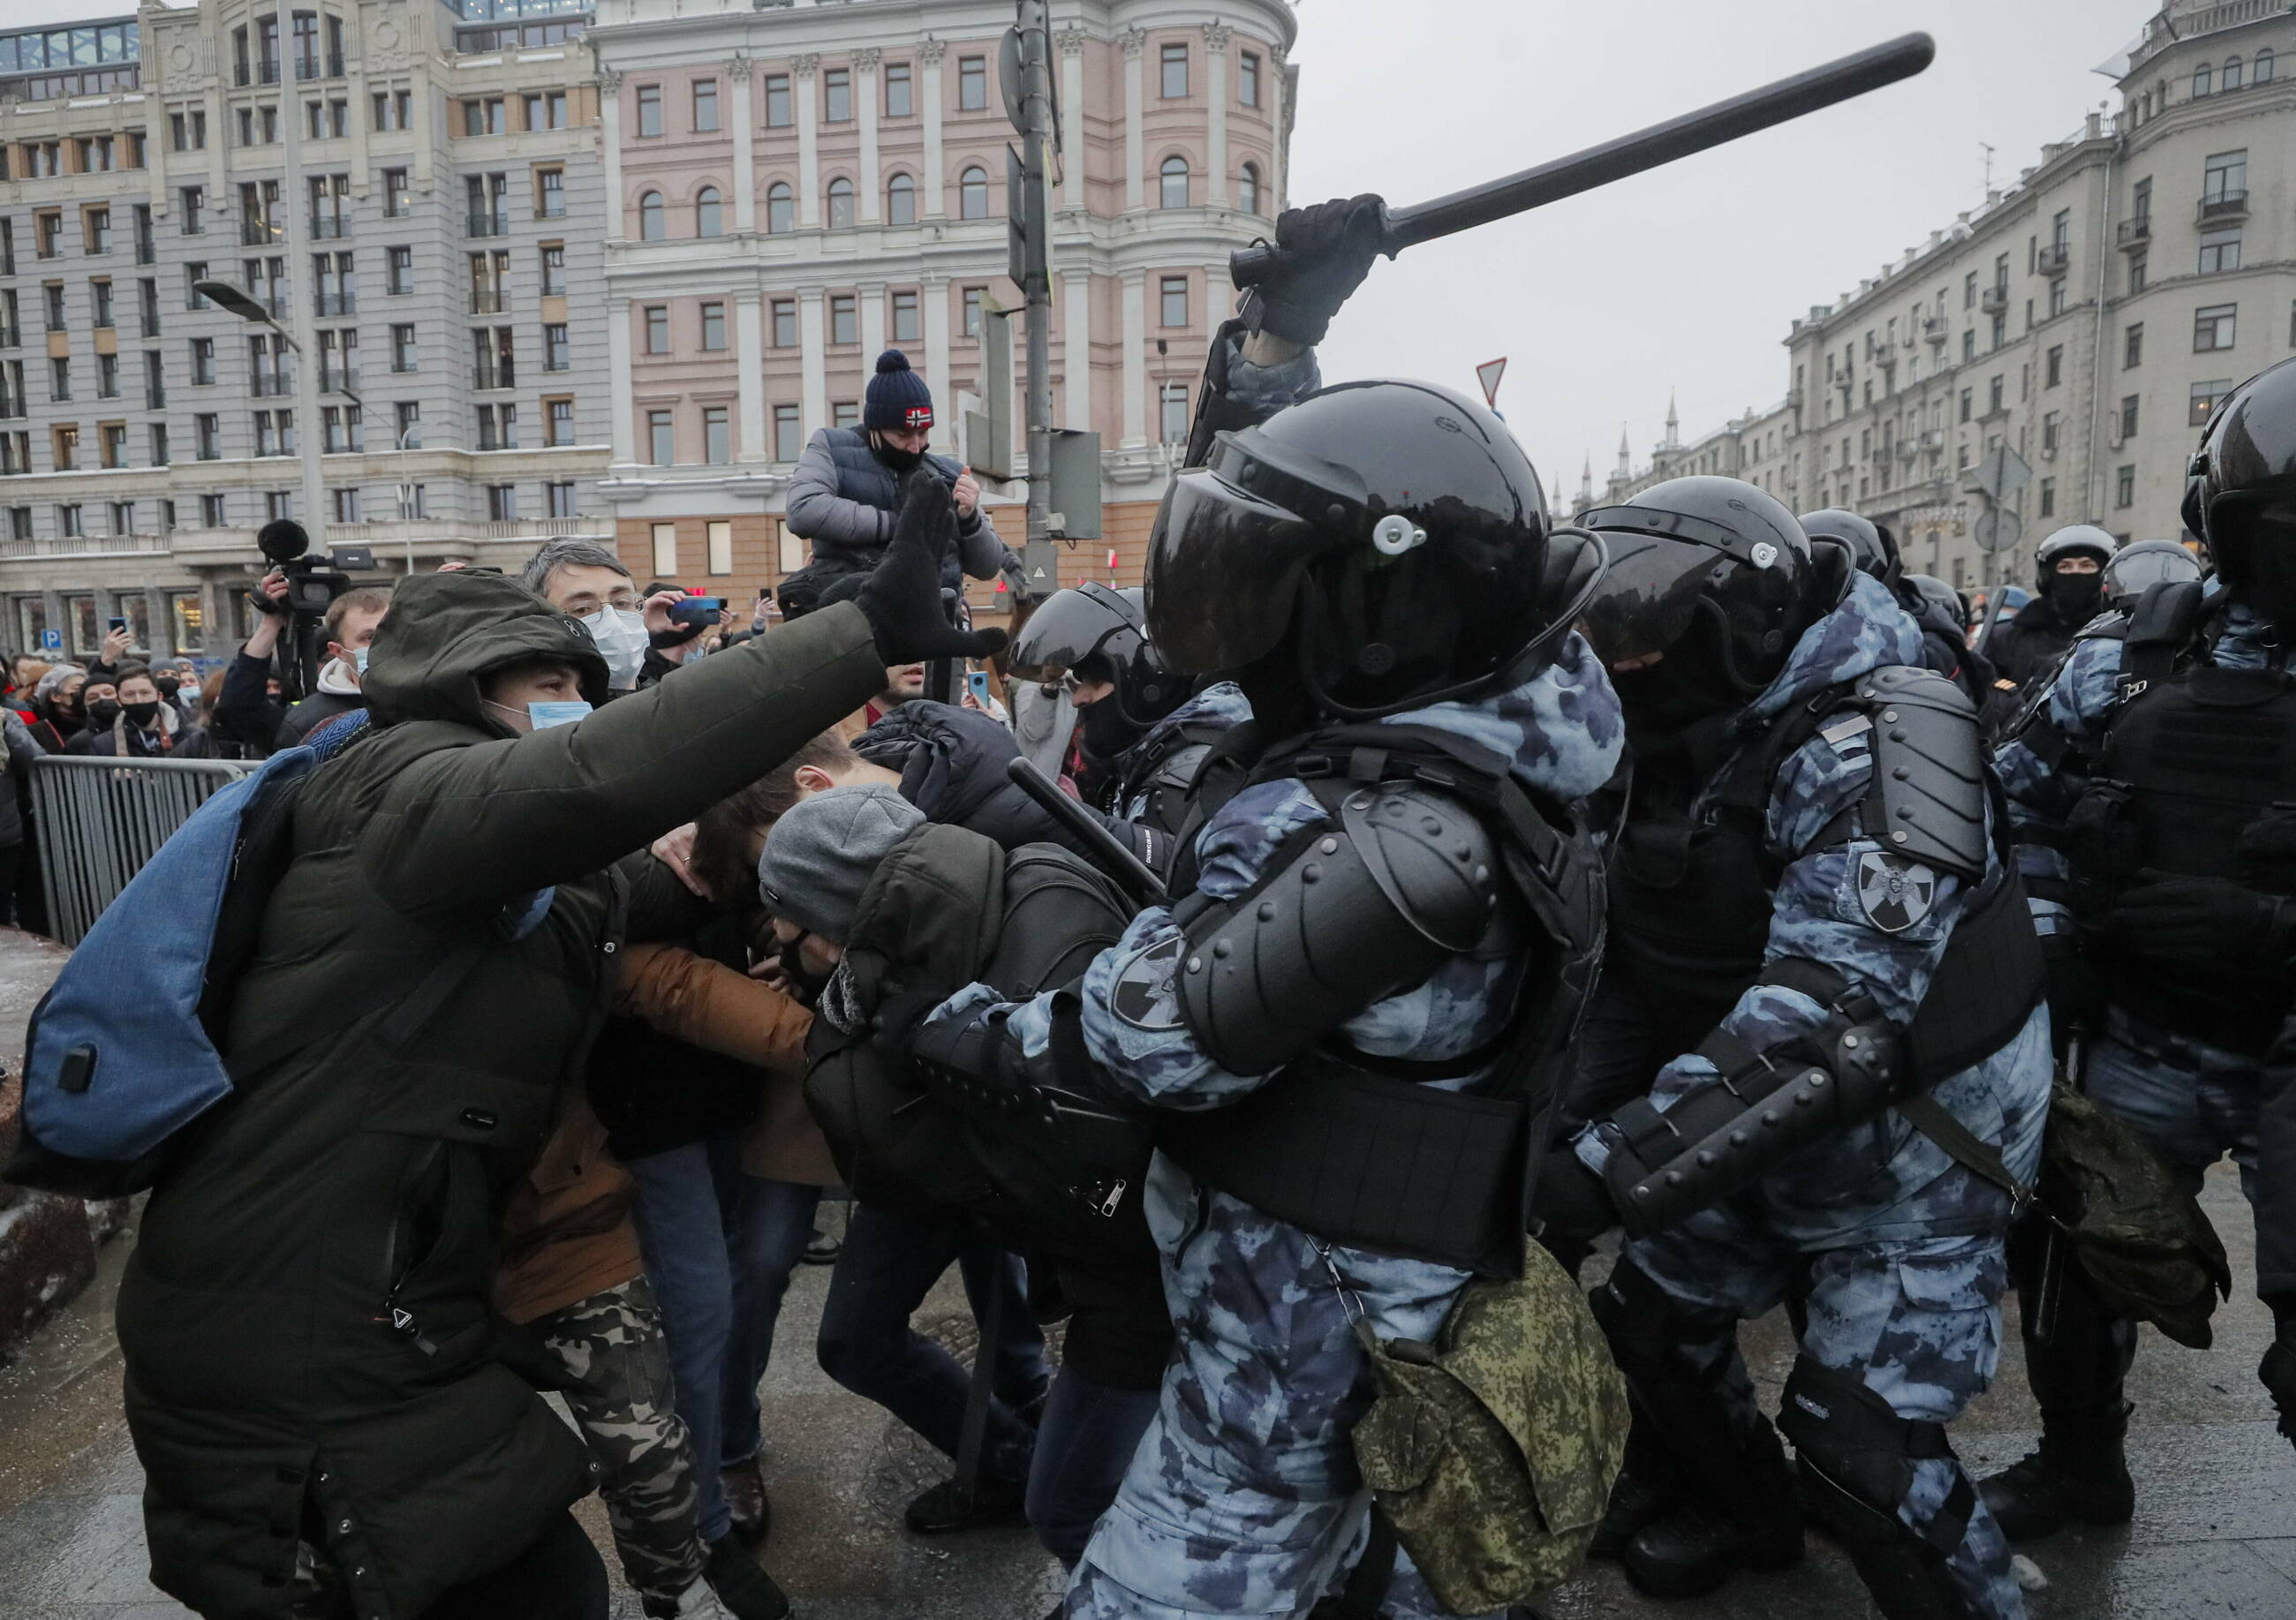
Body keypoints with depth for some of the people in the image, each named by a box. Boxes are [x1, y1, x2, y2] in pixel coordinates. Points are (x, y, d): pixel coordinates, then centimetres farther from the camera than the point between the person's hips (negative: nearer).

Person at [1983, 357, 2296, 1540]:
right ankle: (2079, 1468, 41)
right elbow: (2018, 805, 10)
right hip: (2141, 1037, 3)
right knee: (2074, 1268, 15)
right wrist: (2045, 942, -1)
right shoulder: (2131, 660, 0)